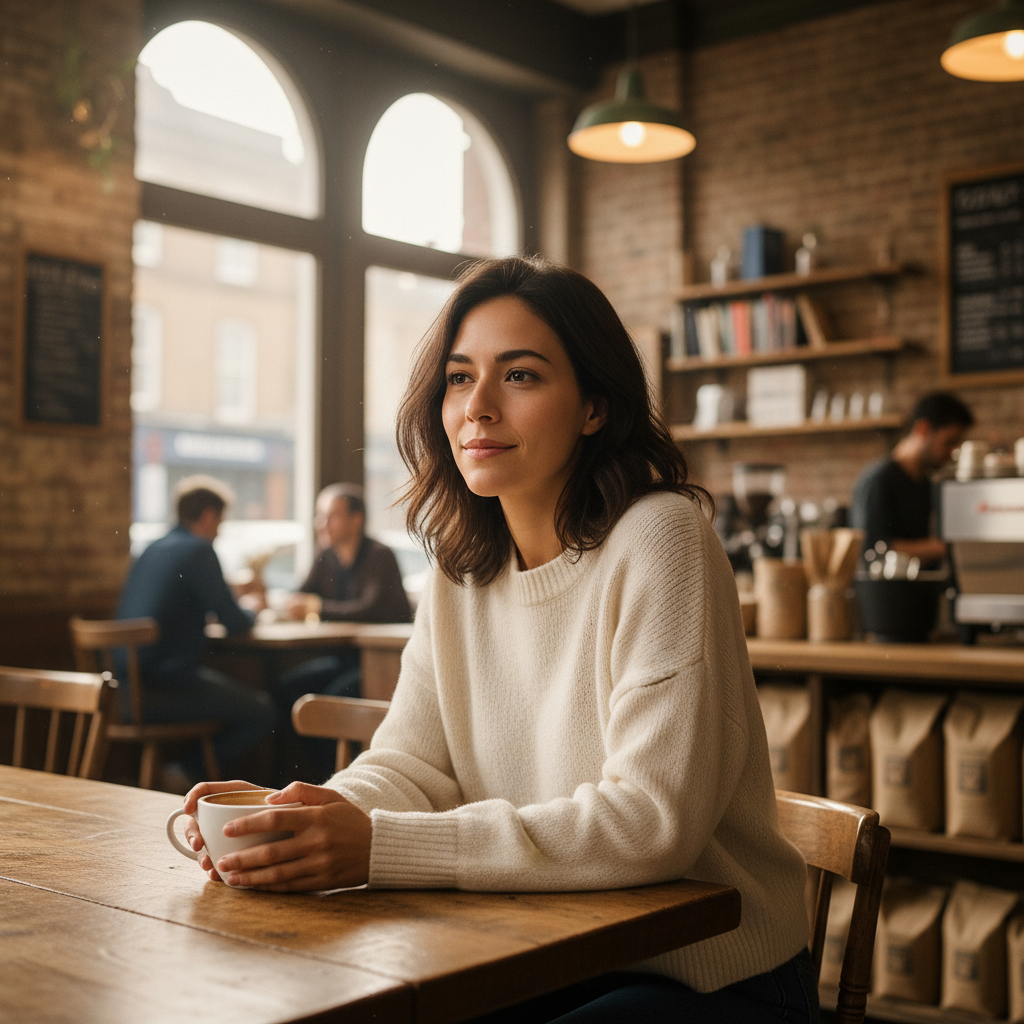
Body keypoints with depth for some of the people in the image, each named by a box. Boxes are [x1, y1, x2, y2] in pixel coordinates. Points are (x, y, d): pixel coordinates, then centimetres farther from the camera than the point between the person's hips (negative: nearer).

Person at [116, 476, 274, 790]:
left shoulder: (152, 549, 16)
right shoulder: (198, 551, -10)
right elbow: (234, 622, -10)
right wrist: (251, 611, 13)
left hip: (127, 683, 9)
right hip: (164, 686, -9)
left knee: (232, 690, 27)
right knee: (261, 711, -2)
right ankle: (184, 774, -1)